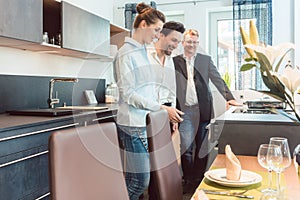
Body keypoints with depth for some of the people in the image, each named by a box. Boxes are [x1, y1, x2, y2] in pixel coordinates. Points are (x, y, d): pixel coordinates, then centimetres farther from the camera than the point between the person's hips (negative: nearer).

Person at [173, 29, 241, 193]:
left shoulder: (206, 60, 10)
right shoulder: (175, 61, 7)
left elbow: (218, 80, 7)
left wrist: (229, 98, -4)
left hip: (203, 110, 1)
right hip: (185, 110, -1)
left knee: (202, 147, 7)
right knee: (186, 147, -4)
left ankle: (198, 179, 22)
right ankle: (188, 180, 12)